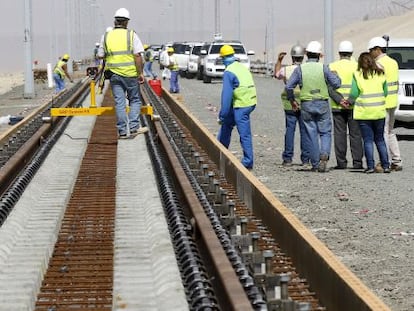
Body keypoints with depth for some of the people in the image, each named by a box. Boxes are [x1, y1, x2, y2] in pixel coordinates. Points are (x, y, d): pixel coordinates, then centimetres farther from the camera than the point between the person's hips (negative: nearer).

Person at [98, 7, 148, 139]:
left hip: (114, 74, 3)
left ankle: (122, 131, 4)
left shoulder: (107, 36, 4)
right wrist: (140, 73, -7)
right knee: (135, 100, 10)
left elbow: (102, 55, 10)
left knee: (119, 103, 5)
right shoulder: (131, 35, -6)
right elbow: (137, 56, -11)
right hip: (130, 74, -3)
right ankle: (133, 127, 0)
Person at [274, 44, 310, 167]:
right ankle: (305, 159, 5)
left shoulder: (286, 70, -2)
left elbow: (276, 74, 18)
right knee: (305, 131, 4)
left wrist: (279, 60, 28)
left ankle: (287, 159, 3)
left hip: (290, 105, 0)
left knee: (289, 130, 4)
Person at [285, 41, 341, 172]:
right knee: (325, 132, 7)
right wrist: (335, 75, 15)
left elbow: (289, 86, -4)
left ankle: (315, 164, 9)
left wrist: (292, 100, 10)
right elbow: (336, 84, -6)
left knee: (312, 134, 7)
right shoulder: (323, 68, -5)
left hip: (306, 105, 1)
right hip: (322, 104, -1)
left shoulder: (300, 69, -2)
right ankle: (324, 156, -16)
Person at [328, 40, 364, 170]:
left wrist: (340, 100, -12)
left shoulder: (332, 67, 1)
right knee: (355, 134, 5)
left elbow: (329, 87, -7)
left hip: (337, 106, 0)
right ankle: (357, 162, 2)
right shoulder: (357, 66, -1)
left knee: (339, 134, 4)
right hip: (354, 106, 0)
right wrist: (351, 100, -11)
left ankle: (341, 162, 2)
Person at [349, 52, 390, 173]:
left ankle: (370, 166, -3)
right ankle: (385, 165, 9)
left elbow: (354, 94, -7)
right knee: (380, 139, 12)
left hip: (364, 112, -3)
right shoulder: (381, 74, 4)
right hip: (379, 112, 3)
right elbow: (385, 92, 6)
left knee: (368, 140, 2)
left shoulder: (357, 75, -6)